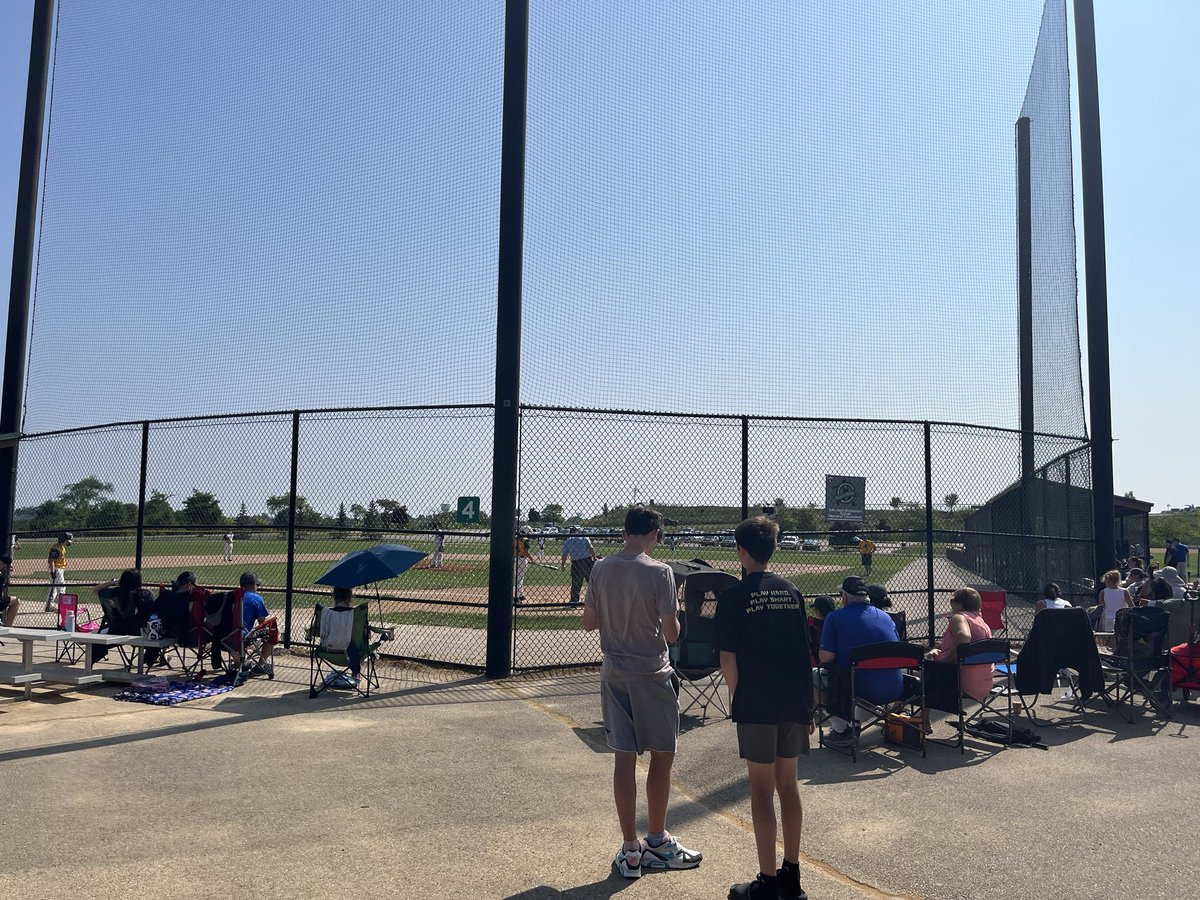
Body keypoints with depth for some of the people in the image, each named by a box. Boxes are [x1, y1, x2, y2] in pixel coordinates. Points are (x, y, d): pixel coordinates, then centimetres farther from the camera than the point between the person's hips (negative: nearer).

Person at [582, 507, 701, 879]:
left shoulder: (601, 568, 0)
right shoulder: (659, 572, -14)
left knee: (624, 758, 8)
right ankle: (657, 841, 24)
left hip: (613, 675, 5)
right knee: (662, 756, 11)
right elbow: (672, 633, -13)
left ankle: (630, 850, 15)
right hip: (651, 675, -5)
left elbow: (588, 622, 6)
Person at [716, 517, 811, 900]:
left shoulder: (733, 596, -10)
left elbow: (728, 659, -12)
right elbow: (805, 653, 9)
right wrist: (808, 705, 15)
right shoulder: (792, 593, 5)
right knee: (788, 784, 15)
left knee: (761, 790, 4)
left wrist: (736, 699, 3)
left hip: (757, 706, -5)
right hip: (795, 703, 5)